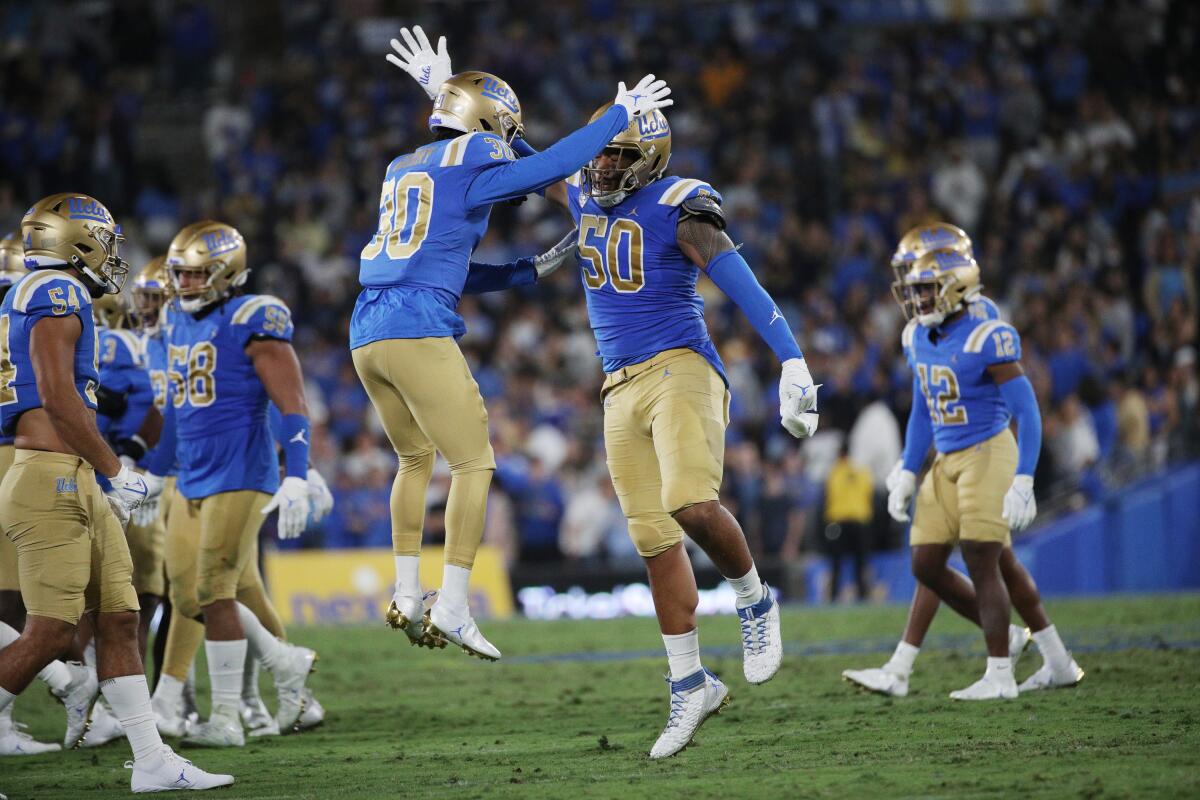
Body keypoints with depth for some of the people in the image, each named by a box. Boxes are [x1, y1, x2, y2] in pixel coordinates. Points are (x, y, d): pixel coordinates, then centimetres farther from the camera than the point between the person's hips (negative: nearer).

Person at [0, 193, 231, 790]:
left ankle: (152, 761, 8)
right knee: (49, 633, -11)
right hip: (52, 480, -10)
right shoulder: (57, 294, -10)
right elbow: (57, 398, -18)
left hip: (78, 488, 10)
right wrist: (116, 471, -13)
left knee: (118, 619, 8)